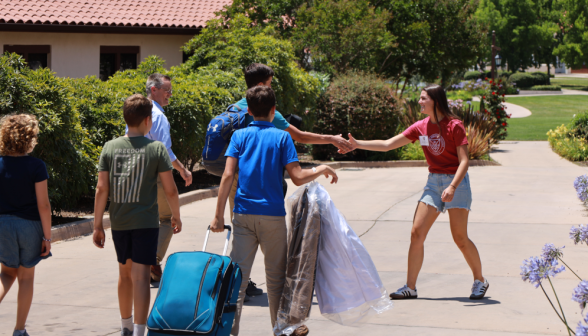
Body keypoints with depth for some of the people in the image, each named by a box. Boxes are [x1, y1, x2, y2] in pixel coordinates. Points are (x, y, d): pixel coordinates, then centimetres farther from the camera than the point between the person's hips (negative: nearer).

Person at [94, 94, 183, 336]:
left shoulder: (110, 147, 2)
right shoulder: (156, 148, -6)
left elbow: (102, 189, 0)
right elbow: (170, 190, -5)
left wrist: (97, 225, 5)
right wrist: (176, 216, 12)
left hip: (119, 223, 4)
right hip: (146, 222, -4)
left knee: (125, 273, 20)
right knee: (141, 277, -5)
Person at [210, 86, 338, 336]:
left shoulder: (240, 136, 4)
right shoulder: (282, 137, 0)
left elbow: (228, 175, -5)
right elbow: (297, 178, -8)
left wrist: (219, 215, -4)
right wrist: (322, 170, 11)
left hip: (244, 214, 1)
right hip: (273, 215, -1)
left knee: (238, 275, 1)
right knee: (276, 276, 11)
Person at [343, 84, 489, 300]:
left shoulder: (454, 126, -12)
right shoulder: (421, 127, 4)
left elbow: (464, 161, -15)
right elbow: (387, 145, 5)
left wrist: (453, 187, -27)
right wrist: (357, 144, -2)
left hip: (456, 181, -6)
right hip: (433, 182, 6)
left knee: (460, 238, -5)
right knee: (416, 233, -3)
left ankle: (480, 280, 16)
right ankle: (410, 287, 2)